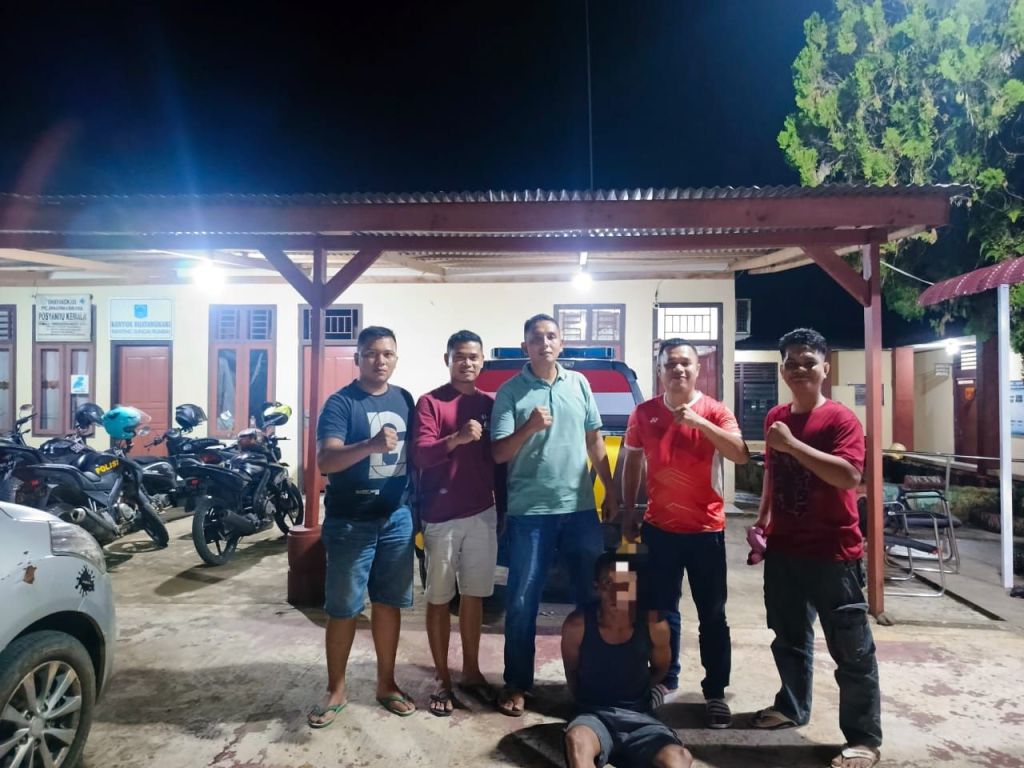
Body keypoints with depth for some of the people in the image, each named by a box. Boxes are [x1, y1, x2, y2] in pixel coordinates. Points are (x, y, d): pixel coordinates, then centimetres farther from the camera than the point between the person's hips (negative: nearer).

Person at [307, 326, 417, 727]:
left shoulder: (404, 400, 6)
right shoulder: (340, 403, -10)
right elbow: (325, 461, -22)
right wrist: (372, 444, -37)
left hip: (397, 519, 4)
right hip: (351, 523, -4)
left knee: (389, 603, 14)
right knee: (343, 610, 7)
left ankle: (386, 683, 29)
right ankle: (335, 689, 25)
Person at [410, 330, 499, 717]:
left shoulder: (489, 404, 8)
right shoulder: (430, 402, -5)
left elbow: (498, 457, 12)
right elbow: (420, 455, -16)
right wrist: (456, 438, -32)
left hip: (482, 514, 4)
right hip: (441, 517, -4)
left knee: (474, 596, 13)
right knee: (439, 599, 7)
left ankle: (471, 672, 28)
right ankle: (442, 679, 20)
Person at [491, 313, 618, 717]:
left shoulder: (579, 384, 7)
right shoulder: (510, 391, -4)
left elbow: (594, 441, 13)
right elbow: (498, 454, -7)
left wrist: (611, 490, 11)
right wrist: (528, 428, -23)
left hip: (580, 508, 3)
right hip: (530, 512, -3)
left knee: (595, 594, 12)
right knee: (522, 601, 4)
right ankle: (516, 684, 20)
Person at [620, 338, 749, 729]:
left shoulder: (715, 411, -6)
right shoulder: (644, 413, 1)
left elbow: (741, 455, -19)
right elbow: (632, 462, 10)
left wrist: (700, 422, -28)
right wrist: (628, 511, 8)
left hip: (706, 529, -2)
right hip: (659, 528, 2)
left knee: (712, 615, 7)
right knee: (661, 610, 13)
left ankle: (715, 693, 19)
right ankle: (665, 681, 30)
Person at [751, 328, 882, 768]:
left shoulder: (840, 419, -13)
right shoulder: (775, 419, 7)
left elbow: (849, 475, -27)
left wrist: (793, 444, -27)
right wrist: (761, 522, 13)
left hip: (832, 552, -6)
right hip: (783, 548, 7)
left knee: (851, 649, 5)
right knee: (789, 637, 21)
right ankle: (792, 706, 39)